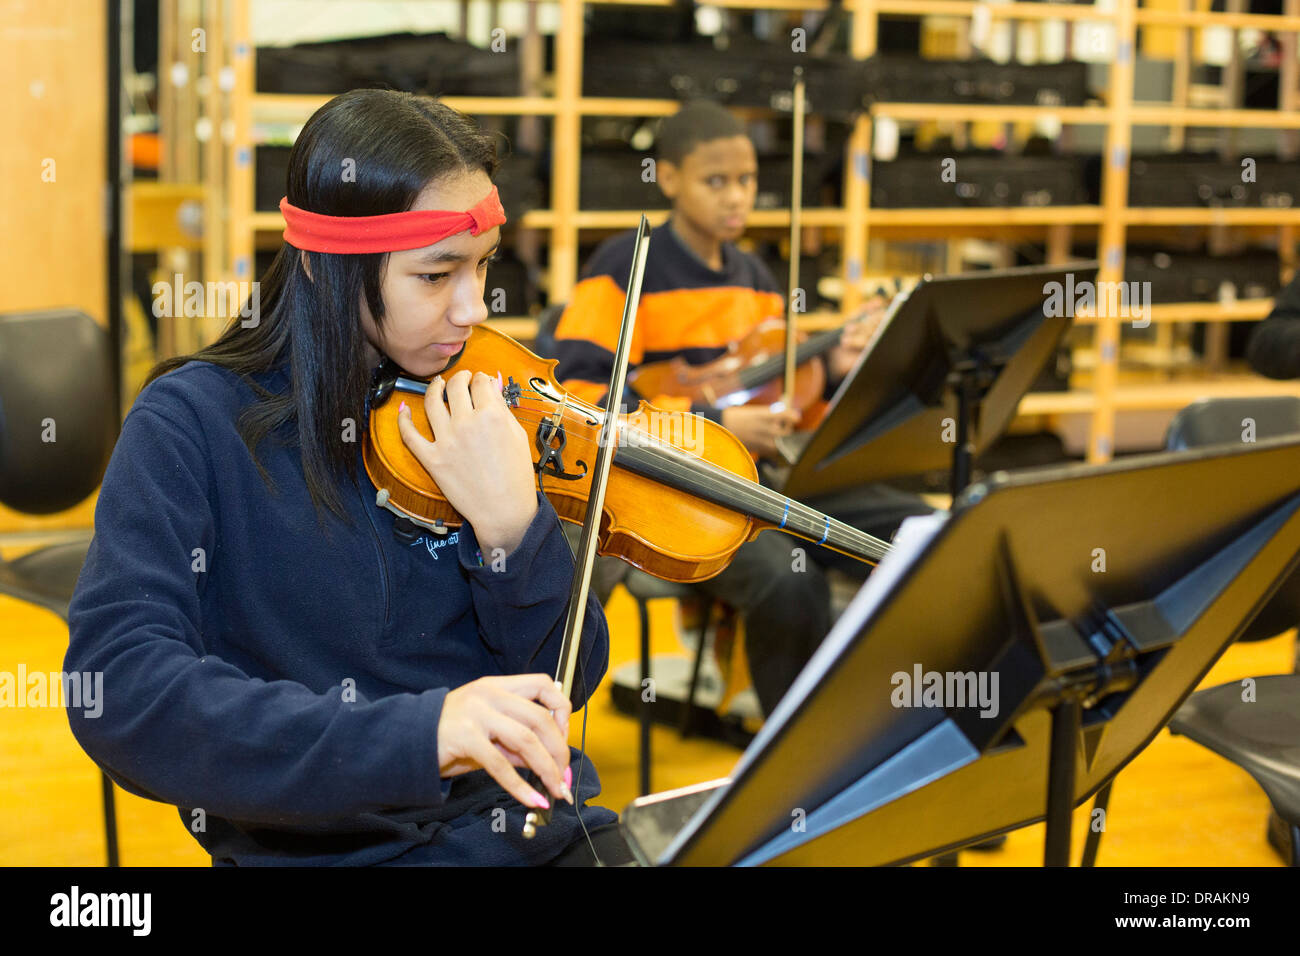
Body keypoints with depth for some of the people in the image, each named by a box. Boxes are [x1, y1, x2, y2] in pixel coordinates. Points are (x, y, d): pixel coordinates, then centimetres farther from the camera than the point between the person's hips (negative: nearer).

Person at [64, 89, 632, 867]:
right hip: (327, 843, -3)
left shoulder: (479, 402, 5)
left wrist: (511, 527, -13)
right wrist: (417, 730, -31)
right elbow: (118, 688, -20)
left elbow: (570, 681, 7)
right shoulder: (194, 423, -6)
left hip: (534, 826, 3)